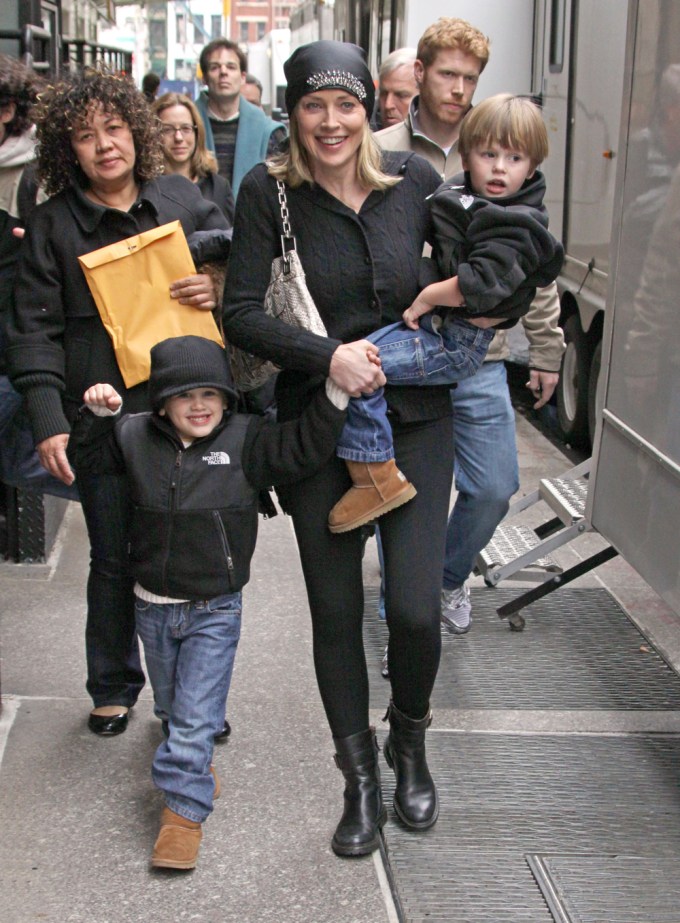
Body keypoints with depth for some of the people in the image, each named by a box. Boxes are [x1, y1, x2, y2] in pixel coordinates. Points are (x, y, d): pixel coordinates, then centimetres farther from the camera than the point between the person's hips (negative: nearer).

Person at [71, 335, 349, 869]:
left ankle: (183, 807, 5)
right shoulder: (136, 436, -3)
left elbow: (303, 450, -16)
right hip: (153, 605, 4)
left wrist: (336, 394, -26)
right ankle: (197, 764, 48)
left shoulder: (246, 440, -11)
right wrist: (98, 415, -9)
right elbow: (89, 458, 9)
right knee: (170, 705, 23)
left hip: (215, 610, -4)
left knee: (196, 715, -5)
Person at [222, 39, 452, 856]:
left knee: (416, 610, -7)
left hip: (415, 415, 1)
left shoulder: (414, 180, -1)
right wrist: (327, 355, -23)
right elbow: (241, 313, -12)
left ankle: (409, 743, 26)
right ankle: (360, 780, 27)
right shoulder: (269, 191, -7)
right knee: (335, 613, 6)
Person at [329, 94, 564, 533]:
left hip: (455, 343, -10)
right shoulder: (461, 194, 13)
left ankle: (377, 476, -18)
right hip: (429, 321, 10)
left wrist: (425, 299, -16)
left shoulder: (516, 228, -14)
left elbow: (479, 284, -27)